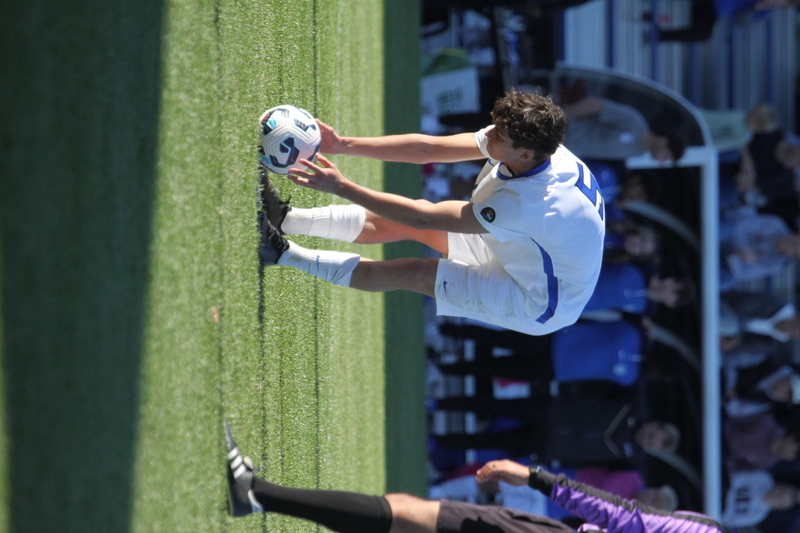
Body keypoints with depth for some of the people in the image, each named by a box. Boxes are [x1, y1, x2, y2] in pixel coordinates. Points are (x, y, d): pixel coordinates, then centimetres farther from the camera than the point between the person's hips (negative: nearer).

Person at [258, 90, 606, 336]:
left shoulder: (527, 202, -40)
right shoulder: (533, 143, -17)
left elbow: (424, 217, -35)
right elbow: (429, 148, -12)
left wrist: (341, 186, -32)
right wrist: (343, 145, -17)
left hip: (537, 306, -8)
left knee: (413, 273, -13)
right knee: (406, 224, -2)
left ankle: (283, 253, -4)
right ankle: (286, 219, 5)